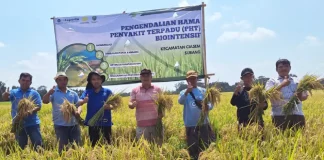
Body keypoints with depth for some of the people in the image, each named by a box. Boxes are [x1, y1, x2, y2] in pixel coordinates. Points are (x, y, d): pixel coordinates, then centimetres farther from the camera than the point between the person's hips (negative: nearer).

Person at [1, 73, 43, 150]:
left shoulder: (34, 93, 4)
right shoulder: (14, 92, 5)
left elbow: (38, 106, -4)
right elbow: (5, 98, -14)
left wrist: (32, 111, -25)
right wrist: (5, 95, -39)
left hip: (32, 123, -1)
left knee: (38, 144, -4)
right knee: (20, 146, 12)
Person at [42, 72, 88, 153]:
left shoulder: (73, 93, 9)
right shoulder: (53, 92, -1)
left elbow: (79, 105, 8)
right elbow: (45, 101, -16)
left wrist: (78, 112, -16)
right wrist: (49, 93, -37)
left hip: (74, 124, 3)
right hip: (60, 125, -3)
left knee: (77, 146, 8)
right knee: (62, 146, 2)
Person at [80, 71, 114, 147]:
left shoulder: (107, 91, 3)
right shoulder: (87, 92, 6)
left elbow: (113, 105, -1)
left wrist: (109, 107, -23)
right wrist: (83, 101, -30)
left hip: (105, 122, -1)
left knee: (107, 143, -2)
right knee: (93, 144, 7)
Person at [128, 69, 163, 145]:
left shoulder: (157, 89, 7)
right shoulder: (135, 90, 5)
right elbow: (130, 104, 4)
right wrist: (132, 105, -20)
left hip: (156, 123, 1)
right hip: (142, 124, 0)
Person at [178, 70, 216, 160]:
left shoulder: (203, 91, 5)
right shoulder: (184, 92, 3)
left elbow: (211, 105, 0)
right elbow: (180, 101, -17)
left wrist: (207, 107, -24)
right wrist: (187, 92, -35)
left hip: (203, 123, 1)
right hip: (190, 125, -1)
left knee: (207, 147, 7)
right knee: (193, 149, 6)